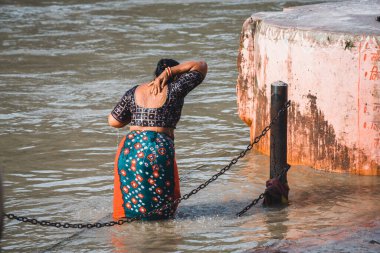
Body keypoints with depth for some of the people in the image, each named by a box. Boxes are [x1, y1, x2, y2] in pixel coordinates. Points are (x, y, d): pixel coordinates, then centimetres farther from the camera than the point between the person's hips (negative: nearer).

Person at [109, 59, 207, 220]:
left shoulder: (134, 93, 12)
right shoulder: (174, 90, 2)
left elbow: (113, 121, 16)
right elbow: (201, 67, 12)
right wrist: (170, 71, 7)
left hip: (129, 149, 4)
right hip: (160, 150, -4)